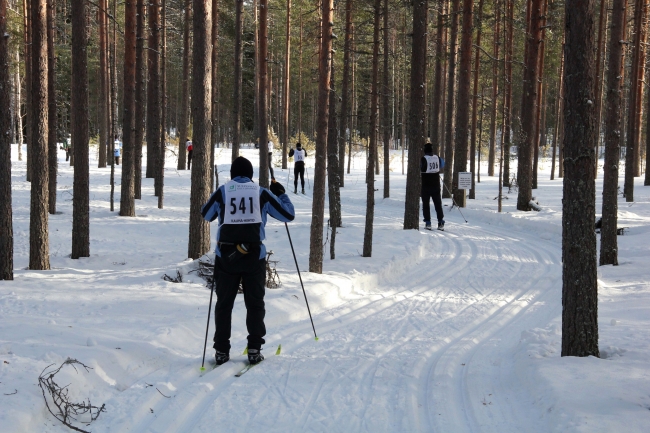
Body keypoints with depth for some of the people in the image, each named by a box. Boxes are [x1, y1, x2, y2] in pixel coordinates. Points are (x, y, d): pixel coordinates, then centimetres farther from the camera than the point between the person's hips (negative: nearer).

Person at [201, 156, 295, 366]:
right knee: (254, 303, 11)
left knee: (224, 303, 10)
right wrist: (281, 194, 23)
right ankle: (254, 349, 9)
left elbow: (206, 214, 18)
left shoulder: (222, 191, 1)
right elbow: (288, 215, 8)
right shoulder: (261, 193, 1)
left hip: (226, 255, 0)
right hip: (254, 256, 0)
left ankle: (221, 350, 10)